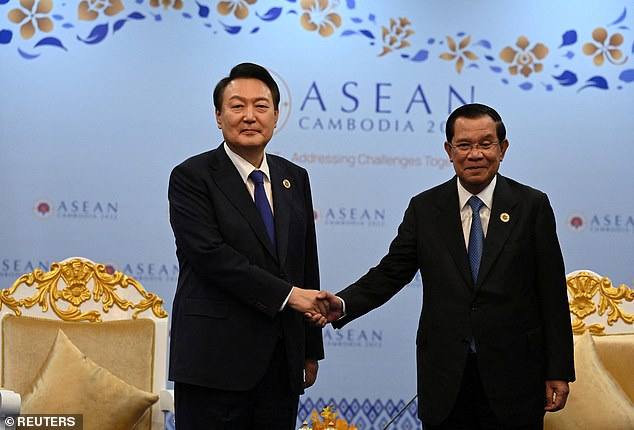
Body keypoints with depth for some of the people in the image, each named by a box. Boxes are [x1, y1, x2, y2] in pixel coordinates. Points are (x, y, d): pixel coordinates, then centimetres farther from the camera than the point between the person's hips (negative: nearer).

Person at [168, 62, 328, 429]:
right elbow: (210, 254, -16)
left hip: (283, 361, 5)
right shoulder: (192, 177, -4)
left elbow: (307, 264, 15)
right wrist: (286, 294, -17)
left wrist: (311, 350, 14)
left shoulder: (295, 178, 13)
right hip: (216, 359, -5)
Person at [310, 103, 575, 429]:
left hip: (514, 376, -1)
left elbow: (552, 294, 0)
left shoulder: (532, 206, 0)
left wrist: (559, 371, -2)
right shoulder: (424, 209, 5)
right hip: (445, 379, 1)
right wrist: (343, 304, -17)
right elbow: (390, 273, 2)